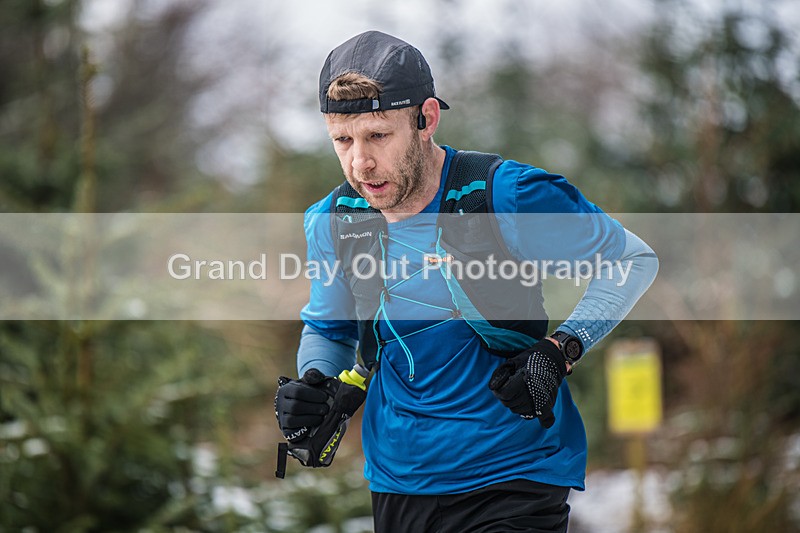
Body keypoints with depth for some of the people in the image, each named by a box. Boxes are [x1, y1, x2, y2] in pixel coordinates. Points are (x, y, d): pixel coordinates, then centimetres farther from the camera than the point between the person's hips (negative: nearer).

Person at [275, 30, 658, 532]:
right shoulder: (333, 222, -2)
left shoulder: (506, 195, -17)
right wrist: (313, 386, -6)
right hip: (395, 486, 5)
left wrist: (559, 351, -18)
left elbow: (633, 259, -5)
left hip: (514, 482, -4)